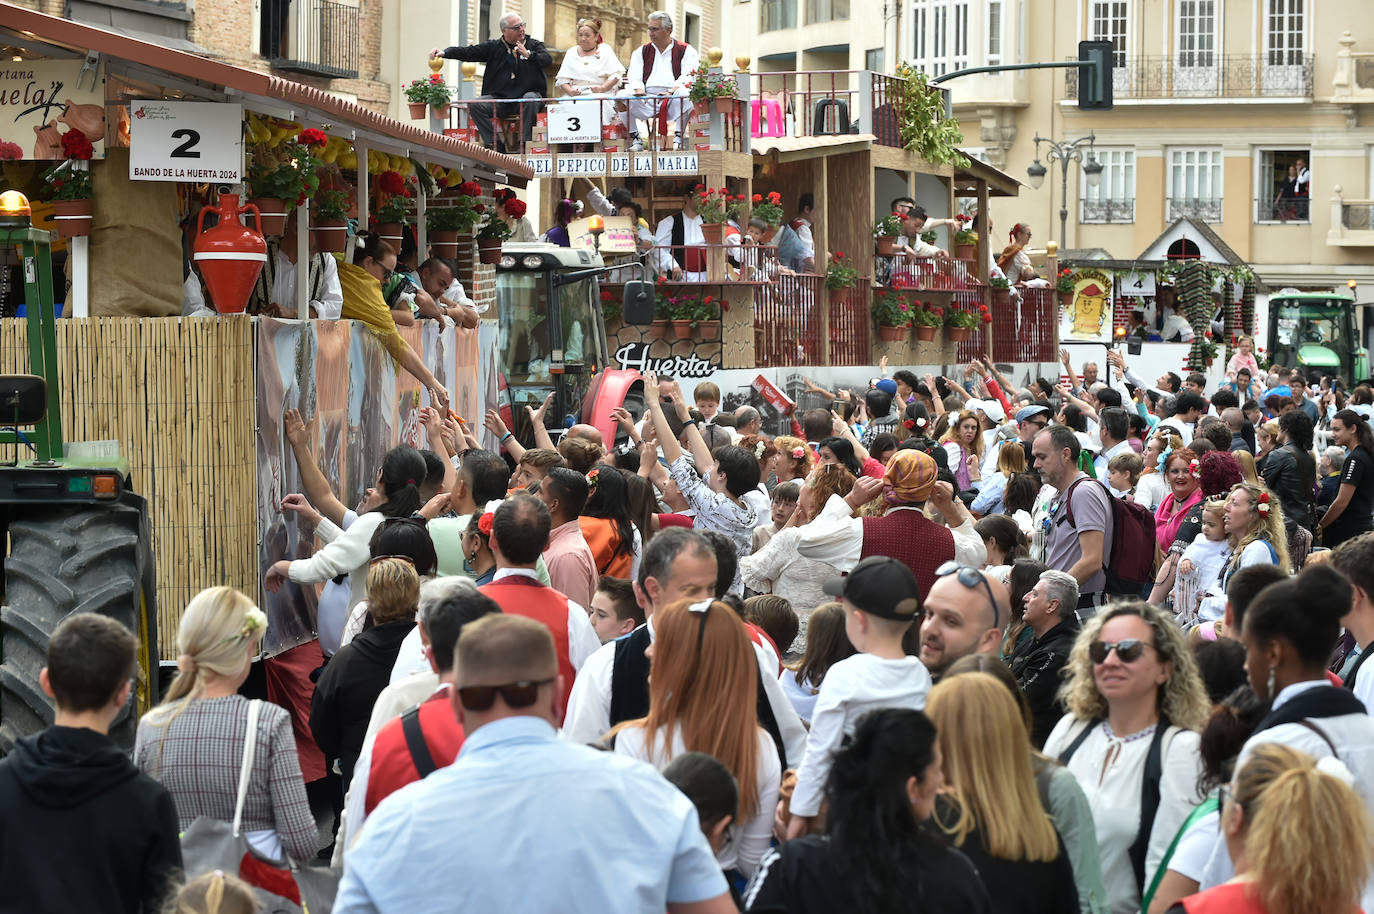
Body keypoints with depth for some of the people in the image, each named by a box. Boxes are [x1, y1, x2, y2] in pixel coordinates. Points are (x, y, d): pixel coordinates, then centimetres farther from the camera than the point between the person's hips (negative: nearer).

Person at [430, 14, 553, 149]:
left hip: (524, 98, -2)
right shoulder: (493, 47, 12)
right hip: (499, 100, 2)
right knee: (474, 104, -21)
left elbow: (548, 60, -7)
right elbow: (468, 52, 5)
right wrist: (445, 53, -9)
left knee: (531, 99, -35)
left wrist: (529, 54, -22)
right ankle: (495, 145, -21)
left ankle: (525, 143, -31)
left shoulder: (534, 45, 9)